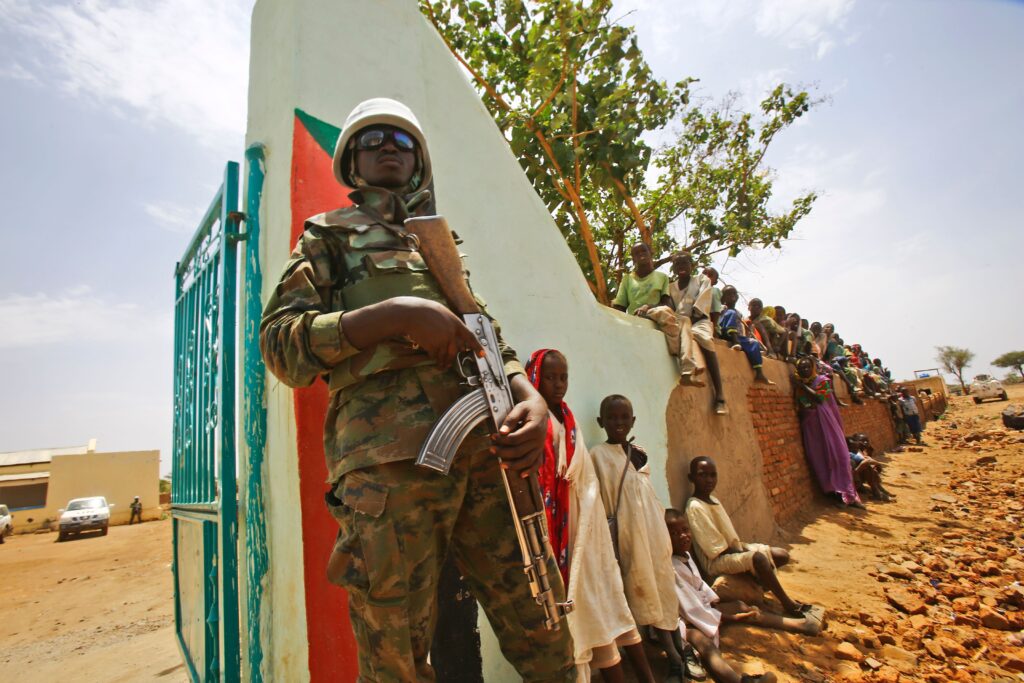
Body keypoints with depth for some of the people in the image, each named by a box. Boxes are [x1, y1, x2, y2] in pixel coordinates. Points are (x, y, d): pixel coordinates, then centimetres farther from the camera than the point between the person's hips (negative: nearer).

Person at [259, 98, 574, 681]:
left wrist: (531, 397, -1)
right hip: (389, 458, -3)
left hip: (487, 448, 4)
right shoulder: (330, 234, 18)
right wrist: (398, 314, -11)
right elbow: (280, 343, 4)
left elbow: (490, 337, 21)